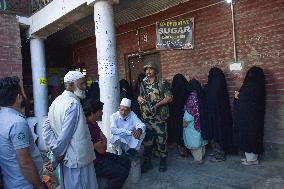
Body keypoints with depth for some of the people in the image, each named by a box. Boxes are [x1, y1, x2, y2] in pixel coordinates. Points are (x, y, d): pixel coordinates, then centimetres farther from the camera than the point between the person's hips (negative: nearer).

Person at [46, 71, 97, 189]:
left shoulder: (57, 101, 5)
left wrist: (55, 150, 6)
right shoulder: (73, 104, -22)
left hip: (67, 157, 9)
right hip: (77, 159, -9)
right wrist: (58, 154, -10)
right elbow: (65, 134, -24)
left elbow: (47, 127, 9)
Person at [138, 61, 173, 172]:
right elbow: (140, 97, 22)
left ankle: (163, 162, 21)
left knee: (161, 140, 5)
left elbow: (169, 98, -9)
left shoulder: (162, 83, -3)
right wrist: (139, 99, -2)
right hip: (146, 117, 4)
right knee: (147, 140, 10)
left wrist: (157, 104, -19)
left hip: (160, 117, -4)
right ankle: (147, 162, 23)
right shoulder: (143, 84, 12)